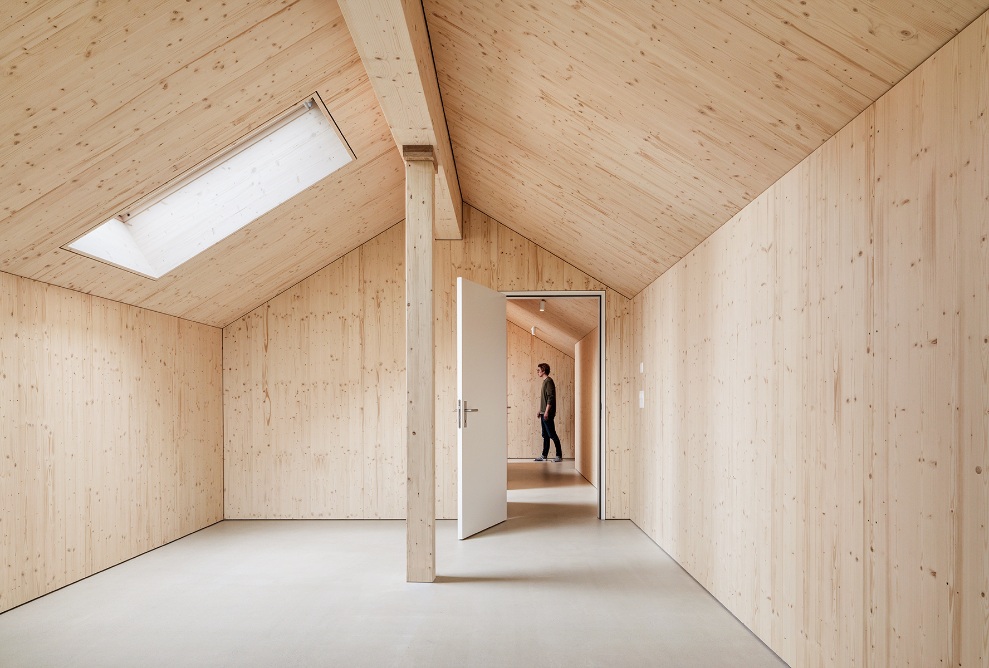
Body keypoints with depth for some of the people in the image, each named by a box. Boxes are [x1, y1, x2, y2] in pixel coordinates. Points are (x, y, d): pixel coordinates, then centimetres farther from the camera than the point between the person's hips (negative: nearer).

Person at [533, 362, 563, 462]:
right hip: (543, 413, 10)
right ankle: (544, 455, 14)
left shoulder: (549, 381, -13)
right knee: (545, 435, 11)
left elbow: (551, 398, -19)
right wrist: (540, 411, 21)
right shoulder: (545, 381, 16)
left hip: (547, 413, -10)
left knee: (552, 434, -6)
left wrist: (546, 411, -22)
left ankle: (559, 455, -2)